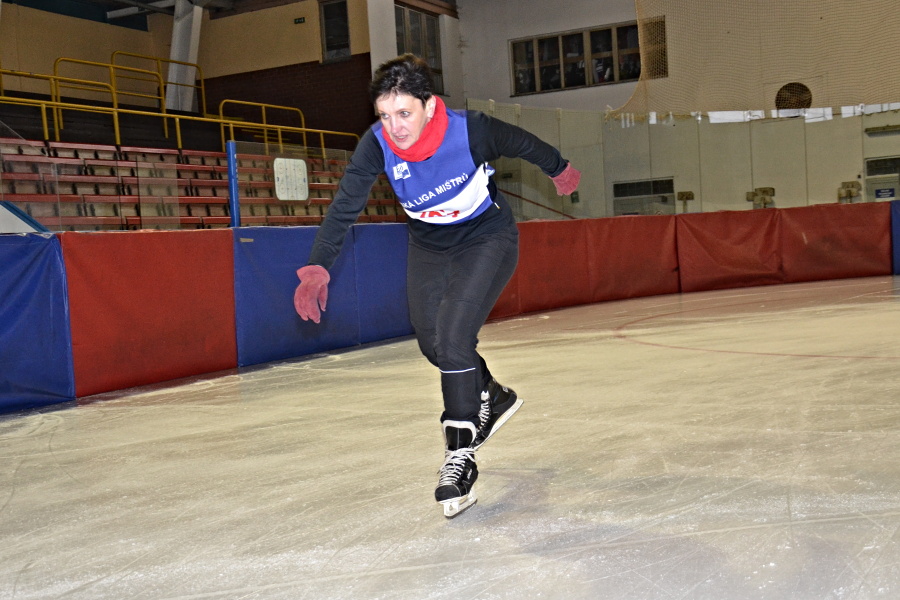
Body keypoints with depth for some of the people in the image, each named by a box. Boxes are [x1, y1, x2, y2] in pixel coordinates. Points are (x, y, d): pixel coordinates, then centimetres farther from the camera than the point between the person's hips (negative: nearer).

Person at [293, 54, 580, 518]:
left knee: (453, 335, -22)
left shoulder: (471, 131, -29)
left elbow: (523, 144, -9)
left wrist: (559, 169, 10)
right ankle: (492, 399, 38)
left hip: (487, 239, -5)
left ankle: (460, 457, -11)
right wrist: (318, 266, -37)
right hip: (429, 246, 5)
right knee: (432, 343, 8)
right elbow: (344, 206, -25)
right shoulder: (377, 145, -23)